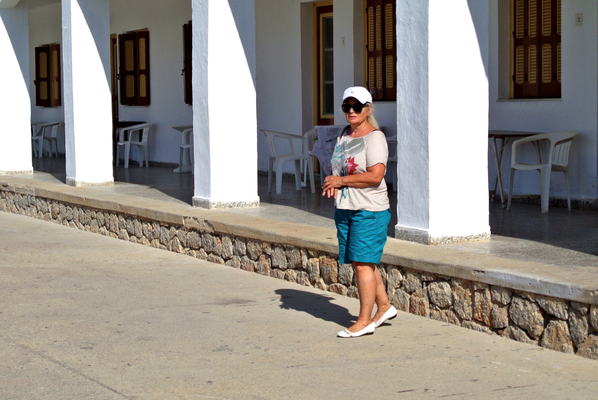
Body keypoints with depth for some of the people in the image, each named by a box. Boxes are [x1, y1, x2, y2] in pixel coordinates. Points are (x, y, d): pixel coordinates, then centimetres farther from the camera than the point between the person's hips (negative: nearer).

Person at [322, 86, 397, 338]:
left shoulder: (375, 137, -12)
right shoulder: (344, 135, 13)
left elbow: (375, 176, -22)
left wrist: (341, 180, -15)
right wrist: (332, 183, 3)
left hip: (369, 210, -8)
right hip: (344, 208, 8)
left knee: (362, 263, -7)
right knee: (360, 263, 12)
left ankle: (365, 321, -1)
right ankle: (384, 307, 27)